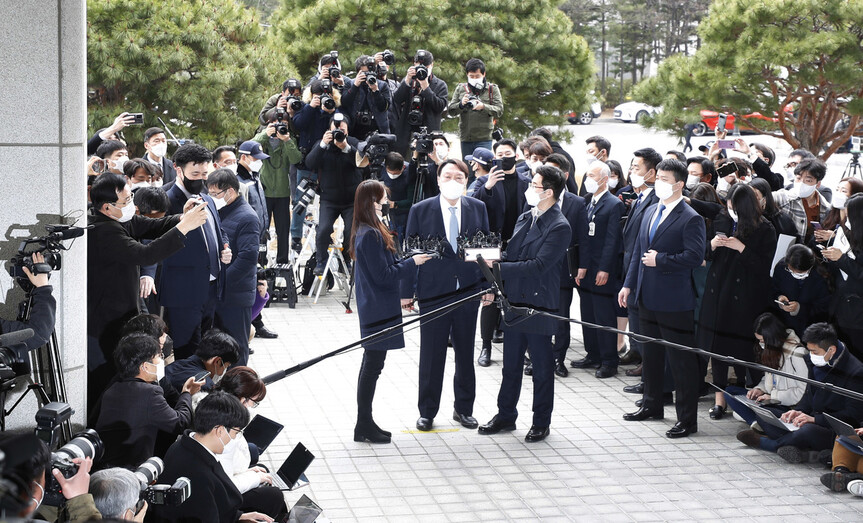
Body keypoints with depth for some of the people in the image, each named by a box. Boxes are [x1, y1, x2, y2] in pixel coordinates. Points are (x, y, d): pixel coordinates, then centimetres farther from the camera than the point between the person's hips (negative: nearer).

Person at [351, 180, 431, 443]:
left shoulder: (364, 232, 10)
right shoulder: (371, 236, -21)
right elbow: (383, 275, -20)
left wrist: (407, 263, 10)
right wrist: (412, 263, -11)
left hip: (374, 309, 11)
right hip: (379, 310, -11)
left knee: (370, 363, 15)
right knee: (372, 365, -3)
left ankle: (365, 423, 22)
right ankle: (364, 426, 4)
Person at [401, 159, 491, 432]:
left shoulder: (478, 208, 4)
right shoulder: (420, 210, -2)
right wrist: (406, 291, -2)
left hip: (468, 291, 2)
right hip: (433, 293, -2)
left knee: (465, 353, 11)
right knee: (431, 355, 3)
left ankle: (464, 408, 24)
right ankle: (427, 412, 15)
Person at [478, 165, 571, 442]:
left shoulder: (559, 227, -16)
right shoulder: (525, 218, 9)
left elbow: (539, 265, -22)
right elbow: (509, 255, 15)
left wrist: (498, 267, -21)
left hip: (538, 305, -7)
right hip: (514, 300, 7)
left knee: (542, 367, 6)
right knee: (510, 364, 16)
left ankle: (541, 422, 18)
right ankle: (506, 415, 28)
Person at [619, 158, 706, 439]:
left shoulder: (690, 219, -13)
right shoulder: (651, 212, 12)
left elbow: (695, 256, -22)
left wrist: (660, 260, -18)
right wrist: (629, 284, 12)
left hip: (674, 301, -8)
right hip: (647, 297, 8)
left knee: (681, 361, -1)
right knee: (650, 354, 20)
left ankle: (687, 418, 5)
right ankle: (652, 404, 35)